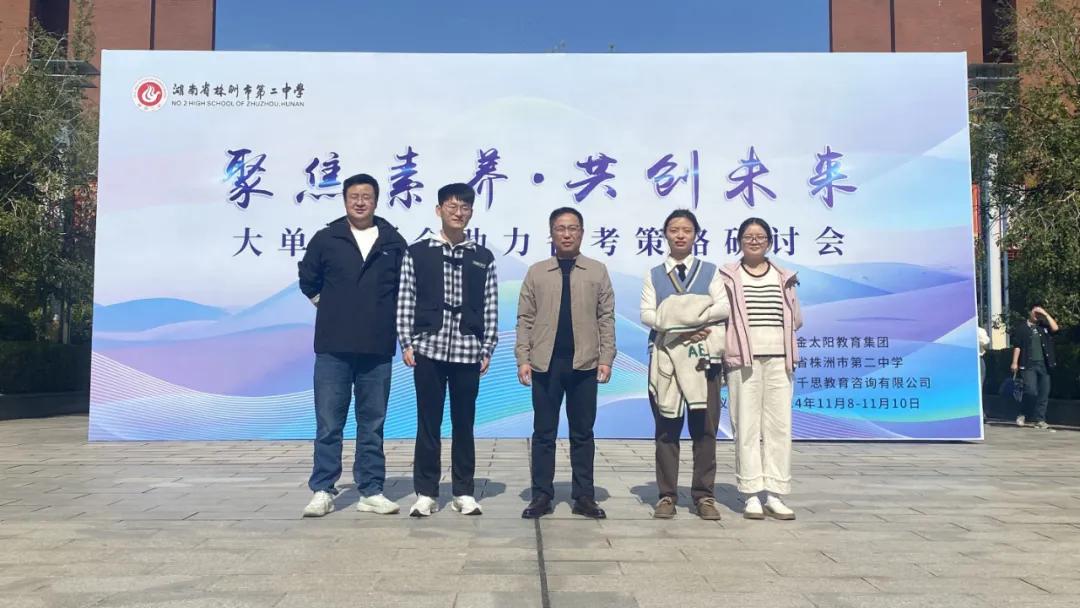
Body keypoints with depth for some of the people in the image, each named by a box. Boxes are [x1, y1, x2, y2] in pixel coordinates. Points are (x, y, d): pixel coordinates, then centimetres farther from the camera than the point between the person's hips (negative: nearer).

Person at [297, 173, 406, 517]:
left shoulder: (393, 242, 5)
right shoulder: (325, 239, 4)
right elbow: (308, 282, 15)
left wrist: (384, 316, 8)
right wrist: (333, 309, 13)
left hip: (378, 349, 1)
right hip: (333, 347, -1)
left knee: (372, 425, 8)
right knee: (328, 424, 3)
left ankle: (371, 492, 17)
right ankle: (322, 491, 14)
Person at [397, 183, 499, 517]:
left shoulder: (483, 258, 7)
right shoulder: (417, 253, 4)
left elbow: (490, 307, 6)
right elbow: (405, 302, 3)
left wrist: (487, 349, 1)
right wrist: (406, 344, -3)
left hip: (467, 351, 1)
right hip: (428, 348, -1)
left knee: (464, 424, 7)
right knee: (428, 423, 4)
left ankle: (463, 492, 17)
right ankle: (425, 493, 13)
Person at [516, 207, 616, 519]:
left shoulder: (598, 271, 8)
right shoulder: (536, 272, 8)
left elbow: (606, 318, 4)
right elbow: (525, 319, 5)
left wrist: (606, 358, -3)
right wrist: (523, 359, -3)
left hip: (584, 363, 0)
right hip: (545, 363, 0)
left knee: (582, 432, 7)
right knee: (543, 432, 5)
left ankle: (584, 497, 14)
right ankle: (542, 495, 12)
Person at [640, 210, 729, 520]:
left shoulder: (710, 271, 12)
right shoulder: (654, 275, 13)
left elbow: (725, 307, -3)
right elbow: (646, 314, 0)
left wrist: (686, 316, -12)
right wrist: (680, 330, -14)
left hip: (703, 354, 0)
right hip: (665, 354, 0)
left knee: (704, 427, 0)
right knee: (667, 428, 2)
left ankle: (703, 495, 9)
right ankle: (667, 495, 8)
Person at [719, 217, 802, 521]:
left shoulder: (784, 278, 16)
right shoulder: (728, 276, 7)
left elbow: (796, 319, 15)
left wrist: (775, 335, 3)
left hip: (779, 358, 3)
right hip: (743, 358, -3)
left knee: (779, 425, 0)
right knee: (746, 425, -4)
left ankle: (774, 495, 7)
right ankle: (752, 495, 3)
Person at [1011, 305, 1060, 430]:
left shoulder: (1044, 326, 16)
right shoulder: (1021, 327, 5)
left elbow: (1055, 328, -5)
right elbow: (1017, 346, 0)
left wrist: (1046, 314, -2)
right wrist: (1015, 362, -7)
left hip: (1044, 364, 4)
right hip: (1028, 365, -4)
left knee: (1044, 393, 2)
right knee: (1031, 391, -15)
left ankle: (1040, 420, 9)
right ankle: (1022, 414, 5)